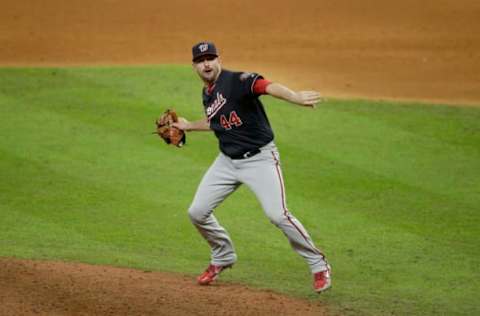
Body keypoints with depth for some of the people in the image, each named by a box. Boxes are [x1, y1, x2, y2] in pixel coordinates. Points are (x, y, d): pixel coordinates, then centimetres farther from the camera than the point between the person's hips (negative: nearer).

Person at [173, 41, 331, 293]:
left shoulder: (237, 81, -19)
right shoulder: (207, 94, 7)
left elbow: (267, 86, -40)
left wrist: (295, 97, -59)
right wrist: (188, 126, 36)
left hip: (260, 159, -8)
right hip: (227, 161, 8)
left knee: (277, 214, -20)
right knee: (197, 212, 4)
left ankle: (318, 265, -2)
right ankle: (223, 257, 30)